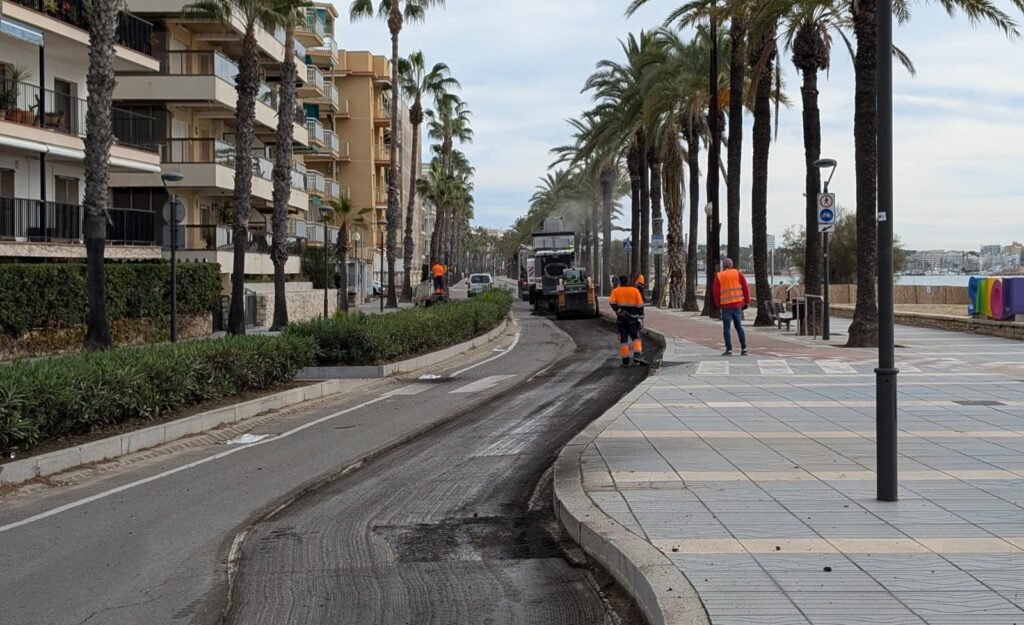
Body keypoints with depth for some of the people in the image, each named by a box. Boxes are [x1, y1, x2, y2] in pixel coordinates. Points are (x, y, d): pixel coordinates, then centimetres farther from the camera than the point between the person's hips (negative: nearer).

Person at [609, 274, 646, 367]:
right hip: (633, 319, 0)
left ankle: (625, 361, 4)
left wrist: (618, 311, -8)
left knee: (623, 340, 6)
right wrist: (641, 318, 1)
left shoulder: (615, 291, 2)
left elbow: (611, 302, -14)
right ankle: (637, 356, -8)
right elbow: (640, 305, -2)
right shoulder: (635, 291, 1)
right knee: (636, 338, 11)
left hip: (621, 319, 0)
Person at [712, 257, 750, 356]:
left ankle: (729, 349, -5)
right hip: (737, 304, 2)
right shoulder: (738, 273, 4)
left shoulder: (718, 276, 0)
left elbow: (716, 291, -4)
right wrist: (746, 301, 6)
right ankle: (744, 348, 8)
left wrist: (718, 304, 8)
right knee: (739, 326, 13)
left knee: (726, 328, 2)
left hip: (725, 306, -2)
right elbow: (745, 287, -1)